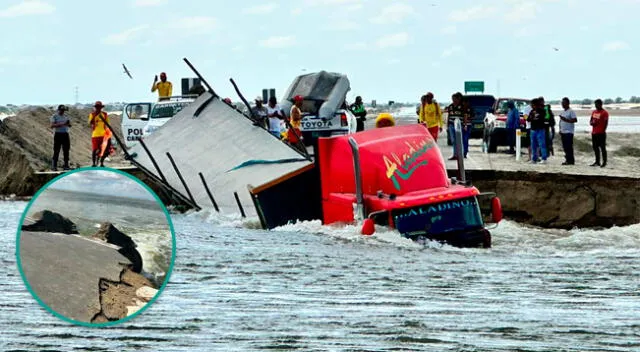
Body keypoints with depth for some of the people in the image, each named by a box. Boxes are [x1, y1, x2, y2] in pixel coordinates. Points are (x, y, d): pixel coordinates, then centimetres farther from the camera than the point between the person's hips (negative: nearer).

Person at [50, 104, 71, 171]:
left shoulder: (66, 117, 16)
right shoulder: (54, 117, 0)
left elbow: (70, 125, 12)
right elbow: (52, 125, -13)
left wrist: (68, 123, -13)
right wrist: (61, 124, -23)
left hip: (65, 134, 5)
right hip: (58, 134, -5)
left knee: (66, 150, 2)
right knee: (56, 151, -5)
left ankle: (66, 165, 8)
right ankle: (54, 166, -2)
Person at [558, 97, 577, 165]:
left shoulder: (571, 111, -8)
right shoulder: (562, 112, 18)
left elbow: (575, 120, -17)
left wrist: (566, 119, -21)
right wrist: (560, 129, 15)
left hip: (569, 132, -8)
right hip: (563, 132, 8)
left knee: (569, 147, -9)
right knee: (565, 147, 7)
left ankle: (571, 160, -7)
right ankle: (567, 160, 11)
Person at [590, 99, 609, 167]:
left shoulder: (604, 113, -7)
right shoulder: (594, 112, 15)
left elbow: (606, 123, -11)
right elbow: (591, 121, 20)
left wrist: (603, 131, -18)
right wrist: (591, 123, -4)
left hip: (601, 133, -8)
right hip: (594, 133, 8)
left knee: (602, 147, -4)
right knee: (595, 147, 11)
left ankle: (604, 162, -1)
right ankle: (597, 162, 19)